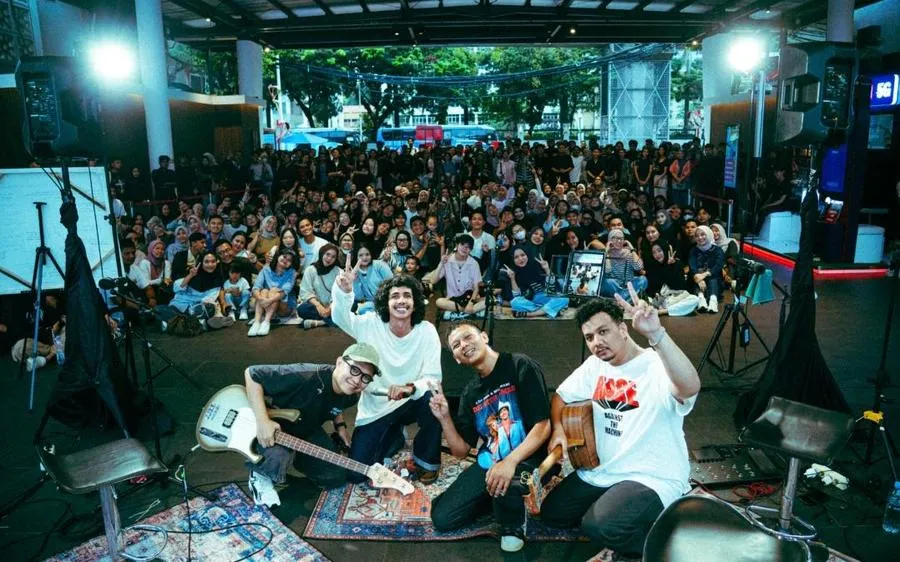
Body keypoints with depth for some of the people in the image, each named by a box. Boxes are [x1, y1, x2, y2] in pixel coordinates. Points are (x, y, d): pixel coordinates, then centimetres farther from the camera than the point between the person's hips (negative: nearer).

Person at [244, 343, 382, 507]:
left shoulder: (351, 396, -14)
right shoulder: (304, 376, -38)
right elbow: (252, 373, -32)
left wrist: (340, 425, -3)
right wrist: (262, 420, -35)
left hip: (307, 431, 6)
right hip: (275, 428, -6)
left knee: (337, 476, 1)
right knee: (277, 460, -37)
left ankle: (295, 457, 24)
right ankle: (260, 475, 0)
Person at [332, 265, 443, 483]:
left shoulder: (426, 331, -15)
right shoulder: (371, 324, -12)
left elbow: (433, 378, -19)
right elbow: (340, 316, -25)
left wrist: (410, 388, -40)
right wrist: (344, 290, -45)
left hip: (410, 402, -1)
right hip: (375, 408, 1)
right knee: (358, 472, -6)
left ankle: (426, 460, -5)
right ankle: (394, 435, 26)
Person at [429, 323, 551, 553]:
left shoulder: (521, 366, -11)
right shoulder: (470, 393, 8)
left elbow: (543, 426, -17)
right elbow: (461, 451, 9)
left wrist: (510, 461, -30)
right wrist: (444, 418, -8)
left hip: (527, 459, -6)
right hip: (488, 464, 6)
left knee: (504, 485, -39)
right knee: (442, 518, -5)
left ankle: (514, 524, -4)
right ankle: (498, 499, 17)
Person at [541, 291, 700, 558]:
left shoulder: (658, 367, -21)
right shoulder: (594, 366, 3)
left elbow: (690, 388, -45)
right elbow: (561, 396, 18)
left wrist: (656, 334, -56)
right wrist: (558, 429, -2)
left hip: (652, 478, -7)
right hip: (601, 471, 8)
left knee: (601, 526, -30)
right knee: (551, 513, 4)